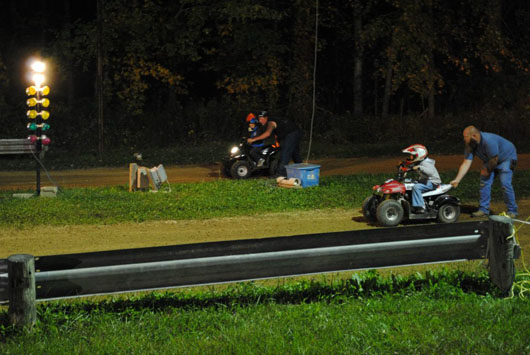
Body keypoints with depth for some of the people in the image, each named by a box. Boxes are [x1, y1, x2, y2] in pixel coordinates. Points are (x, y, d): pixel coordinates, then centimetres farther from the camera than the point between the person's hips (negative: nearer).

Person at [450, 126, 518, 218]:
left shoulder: (489, 141, -37)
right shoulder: (470, 145, -14)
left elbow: (494, 160, -27)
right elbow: (466, 163, -15)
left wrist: (487, 170, -10)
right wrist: (457, 180, -22)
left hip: (507, 158, -7)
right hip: (490, 161, 7)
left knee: (505, 184, -16)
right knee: (485, 182, -4)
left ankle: (512, 211, -4)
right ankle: (483, 209, 3)